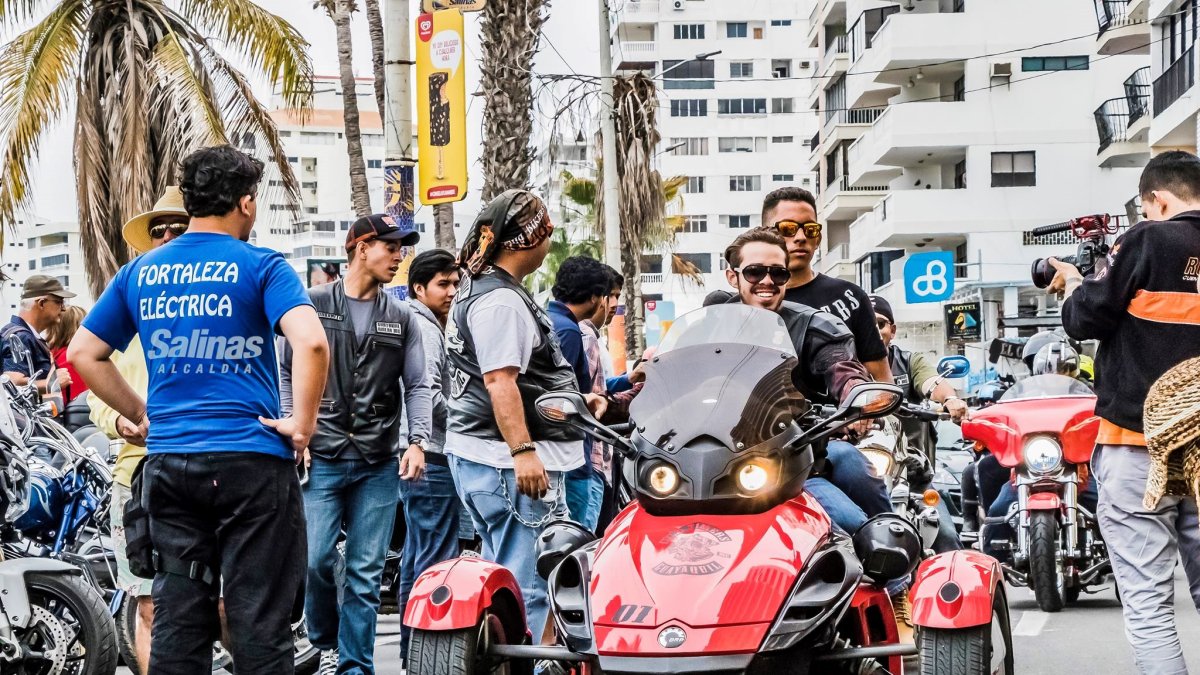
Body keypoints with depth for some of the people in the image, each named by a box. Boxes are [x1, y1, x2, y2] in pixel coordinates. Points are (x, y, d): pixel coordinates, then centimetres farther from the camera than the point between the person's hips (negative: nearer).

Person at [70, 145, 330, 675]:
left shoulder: (140, 272, 10)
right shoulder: (260, 267, -5)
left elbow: (83, 354, 15)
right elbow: (310, 343, -20)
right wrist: (303, 423, -10)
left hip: (168, 463, 5)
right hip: (252, 460, -5)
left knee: (176, 619, 8)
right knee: (259, 621, -1)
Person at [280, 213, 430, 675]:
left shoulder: (402, 317, 11)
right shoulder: (314, 304, 4)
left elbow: (417, 385, 8)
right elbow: (289, 372, 6)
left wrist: (417, 441, -6)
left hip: (380, 464, 2)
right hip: (321, 458, -2)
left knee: (366, 572, 2)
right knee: (316, 559, -9)